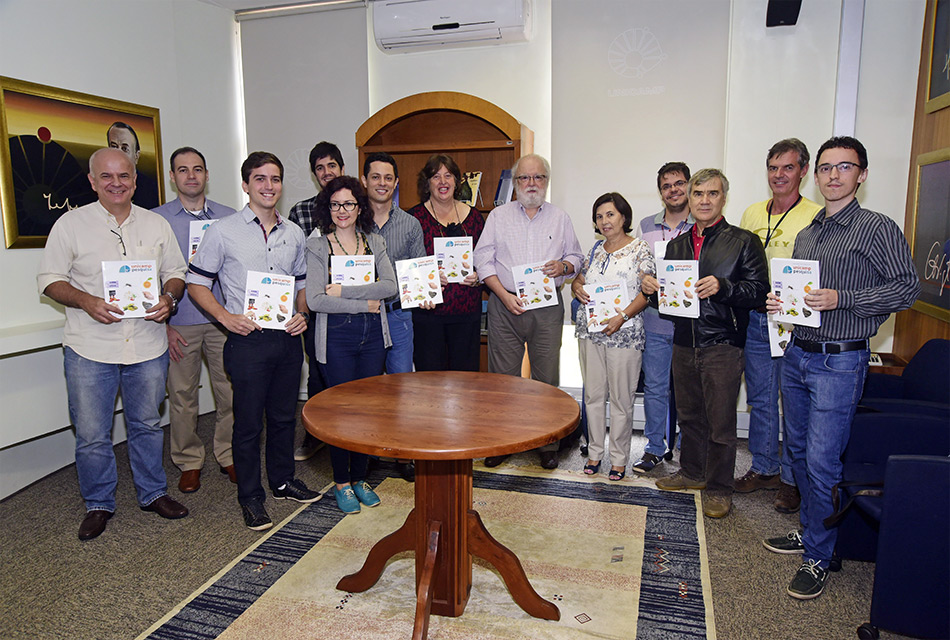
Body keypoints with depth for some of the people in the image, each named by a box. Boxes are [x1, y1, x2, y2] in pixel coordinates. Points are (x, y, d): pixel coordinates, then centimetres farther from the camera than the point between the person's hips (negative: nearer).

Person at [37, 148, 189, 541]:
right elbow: (49, 279, 1)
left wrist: (169, 298, -9)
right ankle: (98, 505, 26)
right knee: (91, 435, 6)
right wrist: (86, 302, -17)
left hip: (147, 346, 2)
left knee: (147, 425, 14)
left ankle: (153, 493, 31)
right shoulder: (71, 224, 0)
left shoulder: (157, 225, 7)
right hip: (90, 349, -2)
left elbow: (176, 273, 12)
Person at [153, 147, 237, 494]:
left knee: (230, 392, 4)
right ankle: (189, 462, 22)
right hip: (180, 324, -1)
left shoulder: (228, 218, 7)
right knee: (182, 396, 6)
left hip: (224, 321, 1)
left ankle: (229, 455, 21)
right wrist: (163, 325, -5)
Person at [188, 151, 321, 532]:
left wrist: (302, 314, 0)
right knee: (249, 422, 4)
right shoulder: (223, 232, -3)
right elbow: (196, 283, 0)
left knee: (285, 415, 16)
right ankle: (250, 496, 21)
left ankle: (283, 481, 34)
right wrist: (226, 316, -13)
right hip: (248, 341, -4)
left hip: (288, 339, 4)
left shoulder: (294, 234, 10)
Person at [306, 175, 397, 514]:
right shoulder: (317, 246, -1)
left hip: (372, 334, 3)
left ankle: (360, 477, 26)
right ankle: (342, 482, 20)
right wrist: (365, 304, -11)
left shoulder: (375, 242, 8)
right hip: (336, 337, -3)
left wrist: (344, 290, -14)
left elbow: (389, 286, -7)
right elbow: (315, 300, -12)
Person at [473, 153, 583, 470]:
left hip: (548, 307, 1)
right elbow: (483, 259, 3)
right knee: (502, 377, 2)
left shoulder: (560, 218, 13)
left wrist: (564, 266, -9)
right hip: (505, 305, 0)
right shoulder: (499, 215, 8)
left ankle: (548, 444, 15)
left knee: (547, 378, 3)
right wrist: (504, 295, -8)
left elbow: (576, 256, 16)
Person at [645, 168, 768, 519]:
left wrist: (722, 287, -25)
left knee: (721, 421, 1)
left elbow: (759, 290, -10)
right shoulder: (677, 245, 15)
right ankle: (692, 472, 34)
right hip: (684, 343, 5)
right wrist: (652, 288, -4)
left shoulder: (744, 241, -1)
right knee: (689, 414, 16)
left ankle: (718, 488, 16)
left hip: (723, 345, -5)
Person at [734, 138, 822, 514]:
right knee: (760, 399, 14)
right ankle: (764, 468, 29)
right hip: (754, 321, 5)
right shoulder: (752, 214, 10)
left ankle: (792, 479, 20)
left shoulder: (816, 218, -7)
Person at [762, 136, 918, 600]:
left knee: (822, 462, -4)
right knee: (798, 450, 15)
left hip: (839, 362, -7)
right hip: (796, 354, 7)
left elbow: (907, 288, -10)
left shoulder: (878, 228, -6)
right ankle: (809, 530, 33)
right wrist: (779, 302, 2)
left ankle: (818, 557, 11)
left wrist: (840, 299, -20)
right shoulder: (806, 234, 14)